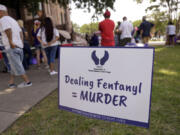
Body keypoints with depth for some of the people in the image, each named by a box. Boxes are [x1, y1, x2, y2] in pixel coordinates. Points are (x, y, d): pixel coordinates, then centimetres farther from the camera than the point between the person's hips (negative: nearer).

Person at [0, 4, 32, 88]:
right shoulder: (13, 20, 21)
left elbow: (8, 30, -25)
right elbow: (20, 32, 19)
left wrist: (11, 42, -21)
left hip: (11, 48, -9)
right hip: (19, 47, 9)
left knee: (17, 66, -3)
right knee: (14, 66, 14)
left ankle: (27, 81, 0)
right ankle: (11, 83, 24)